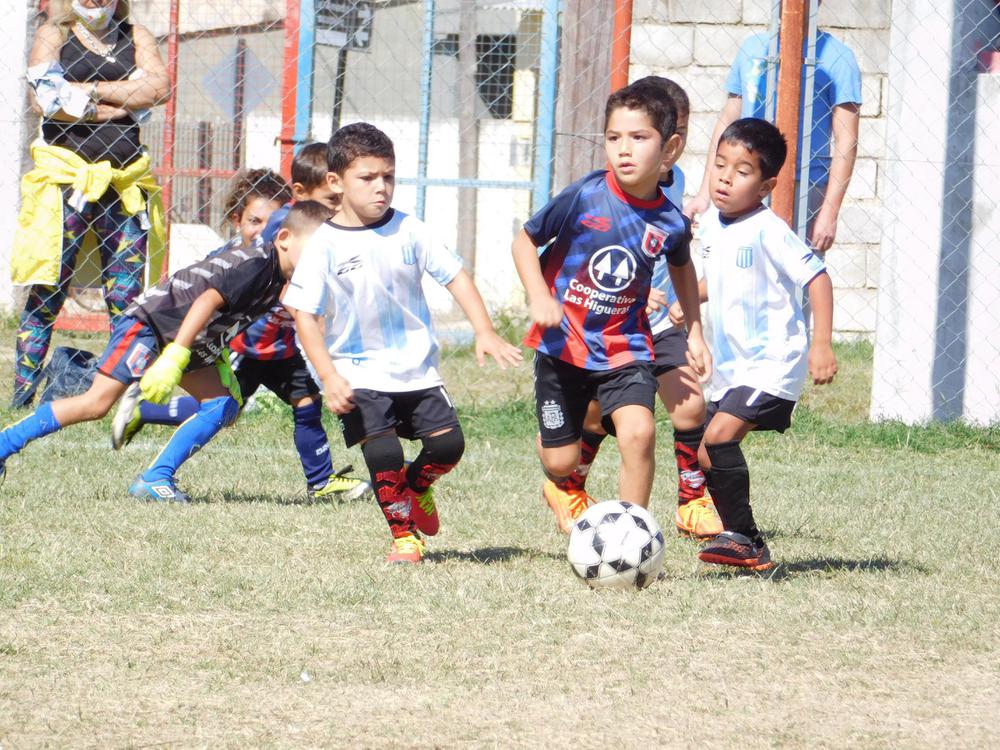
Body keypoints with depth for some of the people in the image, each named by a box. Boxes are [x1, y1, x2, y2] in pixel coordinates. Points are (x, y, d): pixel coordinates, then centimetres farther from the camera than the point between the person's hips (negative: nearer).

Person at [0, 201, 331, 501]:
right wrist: (174, 358, -37)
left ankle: (155, 479, -6)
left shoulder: (278, 279, 8)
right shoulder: (258, 265, -21)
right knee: (97, 403, -17)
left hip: (190, 340, 10)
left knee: (224, 405, -2)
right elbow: (208, 300, -32)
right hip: (149, 319, -10)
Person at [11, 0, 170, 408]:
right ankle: (22, 397, 1)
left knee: (127, 297, 0)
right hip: (65, 174, -3)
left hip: (125, 181, 3)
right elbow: (44, 101, -9)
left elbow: (158, 87, -4)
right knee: (47, 293, -4)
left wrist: (88, 91, -7)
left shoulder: (135, 36, 15)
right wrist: (111, 108, -8)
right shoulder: (54, 35, 7)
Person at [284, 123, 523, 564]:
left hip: (417, 369, 3)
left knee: (448, 443, -5)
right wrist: (330, 378, -20)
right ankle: (403, 534, 9)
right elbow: (305, 315, -11)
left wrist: (485, 333, -8)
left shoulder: (408, 231, -2)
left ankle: (417, 485, 29)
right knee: (383, 456, -14)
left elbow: (454, 277, 3)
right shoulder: (325, 246, -10)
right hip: (360, 374, -3)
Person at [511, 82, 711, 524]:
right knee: (561, 460, 8)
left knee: (638, 433, -23)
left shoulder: (671, 223, -8)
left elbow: (682, 267, 17)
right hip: (563, 344, -1)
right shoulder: (584, 197, -16)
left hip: (625, 349, 1)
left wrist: (695, 332, 16)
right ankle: (563, 488, 48)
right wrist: (538, 297, -17)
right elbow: (525, 240, -3)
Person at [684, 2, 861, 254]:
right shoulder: (752, 47, 14)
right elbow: (728, 121, 20)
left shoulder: (835, 57, -2)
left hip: (803, 189, -5)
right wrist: (705, 193, 16)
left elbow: (846, 141, -6)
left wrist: (829, 212, -13)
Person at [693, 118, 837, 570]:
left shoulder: (767, 231, -17)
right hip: (731, 366, 9)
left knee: (718, 437, -23)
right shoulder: (712, 225, 8)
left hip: (771, 365, -9)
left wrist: (821, 344, -27)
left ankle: (741, 537, -15)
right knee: (706, 453, 8)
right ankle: (750, 549, 16)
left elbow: (816, 278, -20)